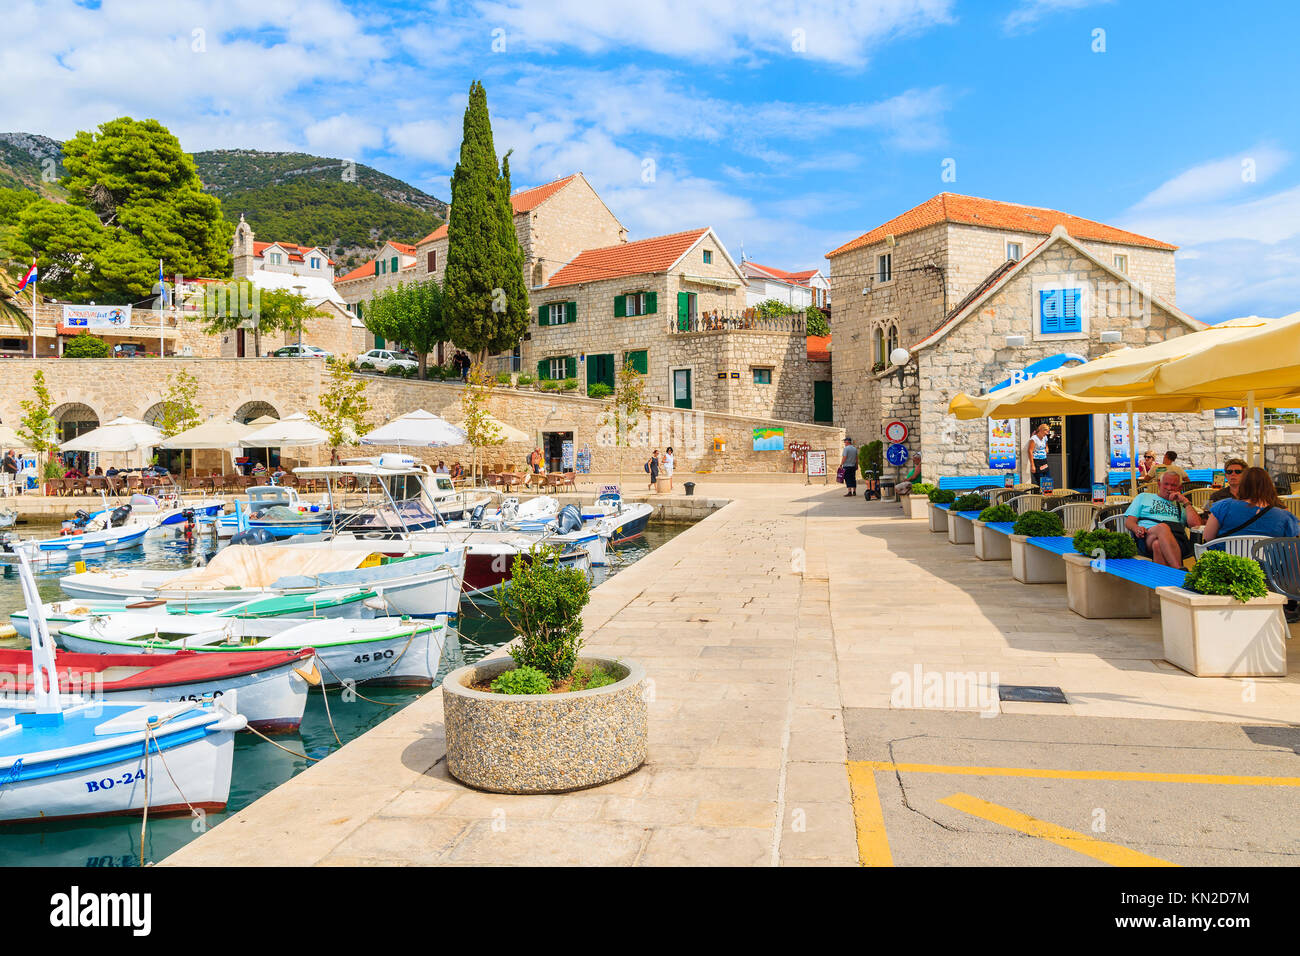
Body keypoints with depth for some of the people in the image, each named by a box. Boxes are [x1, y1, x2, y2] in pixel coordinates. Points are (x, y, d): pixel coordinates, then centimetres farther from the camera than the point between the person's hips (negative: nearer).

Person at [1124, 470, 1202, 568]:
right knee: (1162, 527, -39)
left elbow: (1196, 524, 14)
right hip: (1147, 537, -1)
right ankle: (1179, 571, -53)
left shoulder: (1181, 505, 33)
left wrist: (1185, 501, 16)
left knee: (1158, 545, -38)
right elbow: (1129, 521, 20)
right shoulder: (1144, 497, 32)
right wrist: (1136, 528, -4)